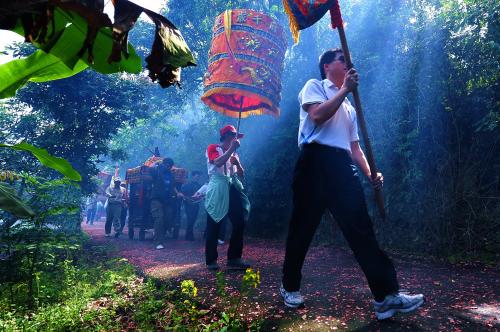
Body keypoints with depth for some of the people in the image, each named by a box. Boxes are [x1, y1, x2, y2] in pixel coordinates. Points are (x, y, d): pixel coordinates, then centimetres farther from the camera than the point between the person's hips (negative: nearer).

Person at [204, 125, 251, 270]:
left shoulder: (234, 153, 21)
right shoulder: (213, 148, 3)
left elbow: (241, 175, 17)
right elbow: (218, 162, -19)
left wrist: (238, 164, -1)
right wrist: (232, 148, -14)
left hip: (232, 190, 6)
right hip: (217, 190, -6)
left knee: (239, 222, -1)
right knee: (213, 225, -3)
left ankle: (234, 258, 7)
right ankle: (211, 260, 6)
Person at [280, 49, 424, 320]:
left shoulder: (348, 106, 30)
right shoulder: (314, 86, 12)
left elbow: (354, 146, 22)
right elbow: (317, 115, -11)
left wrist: (369, 173, 7)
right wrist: (345, 89, -5)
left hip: (342, 166, 6)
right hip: (315, 161, -5)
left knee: (361, 228, -4)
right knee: (303, 227, 0)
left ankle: (385, 295, -3)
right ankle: (290, 286, 17)